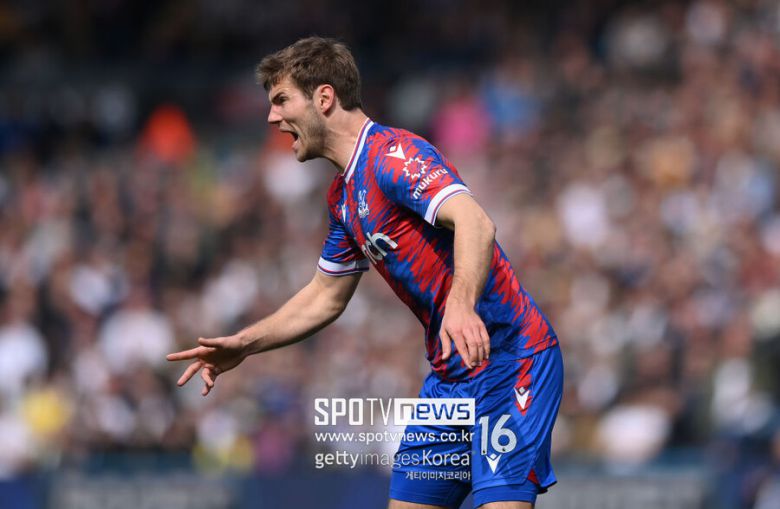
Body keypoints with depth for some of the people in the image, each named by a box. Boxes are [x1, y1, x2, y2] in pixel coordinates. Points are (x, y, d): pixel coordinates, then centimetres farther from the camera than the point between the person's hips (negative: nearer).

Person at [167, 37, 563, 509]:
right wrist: (242, 345, 20)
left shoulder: (394, 153, -16)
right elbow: (326, 296, 27)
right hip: (451, 375, 10)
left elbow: (475, 222, -32)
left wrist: (462, 304, -49)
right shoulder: (343, 195, 15)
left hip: (508, 360, -10)